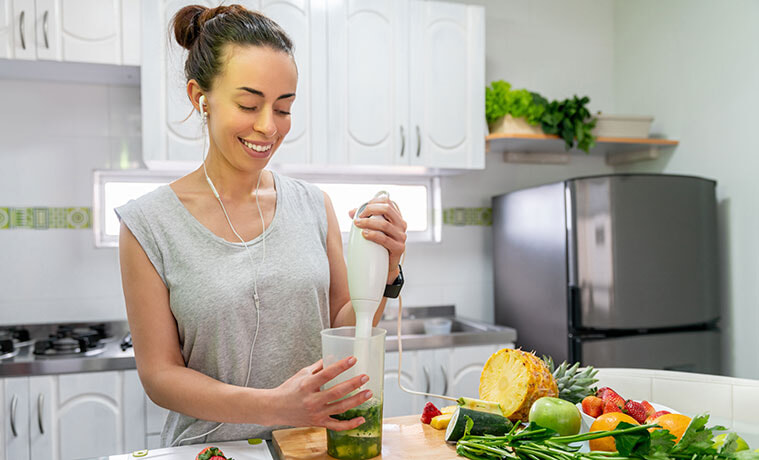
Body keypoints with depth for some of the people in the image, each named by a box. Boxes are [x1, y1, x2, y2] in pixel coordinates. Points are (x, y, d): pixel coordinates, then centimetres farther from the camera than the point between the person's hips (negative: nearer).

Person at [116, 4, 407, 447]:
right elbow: (160, 374, -6)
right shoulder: (149, 224, -7)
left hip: (315, 442, 2)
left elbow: (341, 331, 6)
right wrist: (271, 406, -19)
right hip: (211, 443, -1)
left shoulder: (313, 205, 1)